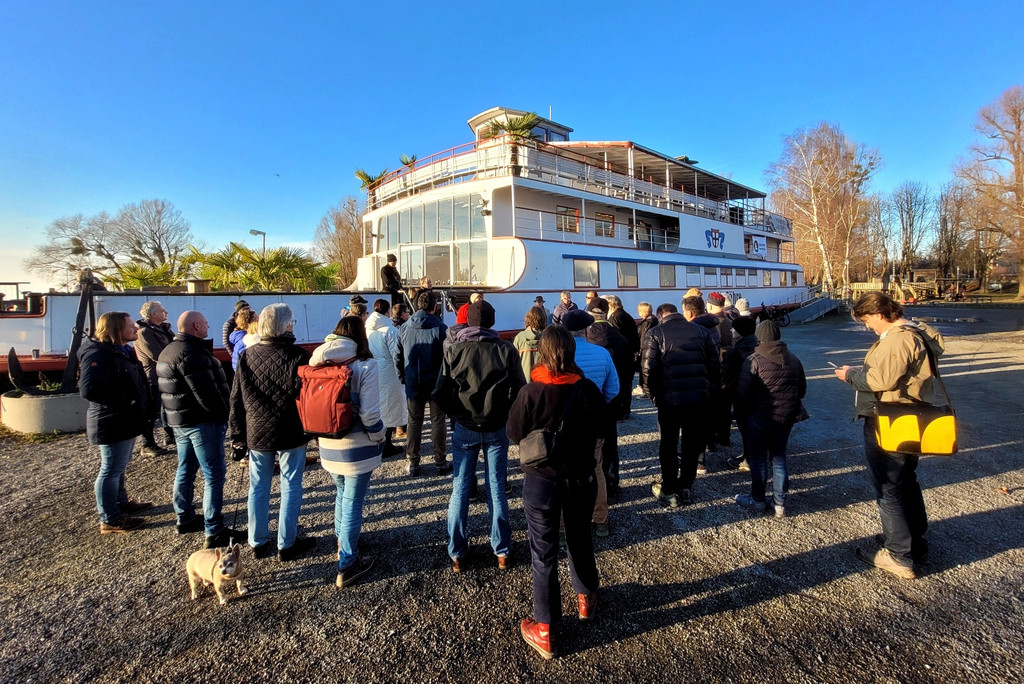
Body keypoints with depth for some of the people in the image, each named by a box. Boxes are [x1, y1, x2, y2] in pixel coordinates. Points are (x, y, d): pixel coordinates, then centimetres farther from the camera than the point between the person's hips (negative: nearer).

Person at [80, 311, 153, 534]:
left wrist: (146, 405, 8)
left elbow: (137, 383, 23)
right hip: (112, 424, -10)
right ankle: (109, 520, 12)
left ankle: (121, 503, 40)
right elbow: (89, 389, -34)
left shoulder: (123, 352, 12)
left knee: (119, 466, 24)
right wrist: (125, 401, -24)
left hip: (126, 422, 10)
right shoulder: (98, 355, -20)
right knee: (111, 470, 1)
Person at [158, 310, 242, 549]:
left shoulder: (169, 351, 14)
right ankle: (214, 532, -2)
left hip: (179, 420, 11)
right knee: (214, 475, -6)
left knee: (185, 470, 21)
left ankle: (185, 519, 34)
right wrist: (223, 414, -15)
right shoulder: (192, 353, -20)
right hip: (202, 421, -11)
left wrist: (174, 415, 22)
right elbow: (206, 391, -25)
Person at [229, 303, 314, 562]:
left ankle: (258, 542, 28)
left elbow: (237, 398, 5)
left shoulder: (247, 356, 0)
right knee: (291, 486, 8)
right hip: (290, 433, -4)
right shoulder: (297, 355, -15)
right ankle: (287, 544, 18)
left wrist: (238, 432, 13)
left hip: (256, 433, 4)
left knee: (258, 487, 16)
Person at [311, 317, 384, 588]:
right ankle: (347, 566, 17)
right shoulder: (365, 365, -15)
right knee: (353, 502, 6)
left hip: (329, 445, 6)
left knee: (342, 493, 26)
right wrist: (379, 440, -4)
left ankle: (342, 542, 46)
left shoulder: (318, 362, -1)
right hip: (357, 447, -5)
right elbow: (369, 412, -19)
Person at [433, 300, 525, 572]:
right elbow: (520, 391, -6)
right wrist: (506, 415, 9)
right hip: (497, 429, 0)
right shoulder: (507, 350, -7)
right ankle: (501, 552, 22)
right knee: (496, 488, 11)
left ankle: (457, 554, 21)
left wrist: (456, 413, 10)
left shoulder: (454, 350, -7)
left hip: (465, 429, 0)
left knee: (460, 489, 11)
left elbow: (440, 394, -6)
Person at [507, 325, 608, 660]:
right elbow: (600, 429, 1)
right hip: (582, 478, 3)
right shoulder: (588, 389, -12)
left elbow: (514, 434, -9)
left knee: (544, 552, 10)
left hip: (541, 480, -3)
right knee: (580, 538, 26)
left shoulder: (531, 392, -20)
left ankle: (545, 631, 23)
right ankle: (586, 598, 48)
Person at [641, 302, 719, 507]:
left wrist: (654, 394, 2)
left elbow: (648, 369, -10)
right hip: (699, 398, 3)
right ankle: (686, 488, 29)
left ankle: (669, 492, 20)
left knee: (668, 446, 12)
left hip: (669, 398, -3)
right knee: (692, 445, 17)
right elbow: (714, 363, 5)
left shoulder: (655, 333, -3)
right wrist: (707, 388, 14)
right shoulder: (701, 330, 8)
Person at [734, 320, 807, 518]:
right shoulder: (793, 360, 4)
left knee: (758, 458, 9)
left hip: (759, 417, -5)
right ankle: (779, 503, 19)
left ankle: (758, 500, 21)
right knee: (779, 457, 15)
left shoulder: (754, 360, -16)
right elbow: (802, 389, 12)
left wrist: (743, 412, 0)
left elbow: (742, 392, -18)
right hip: (786, 417, 5)